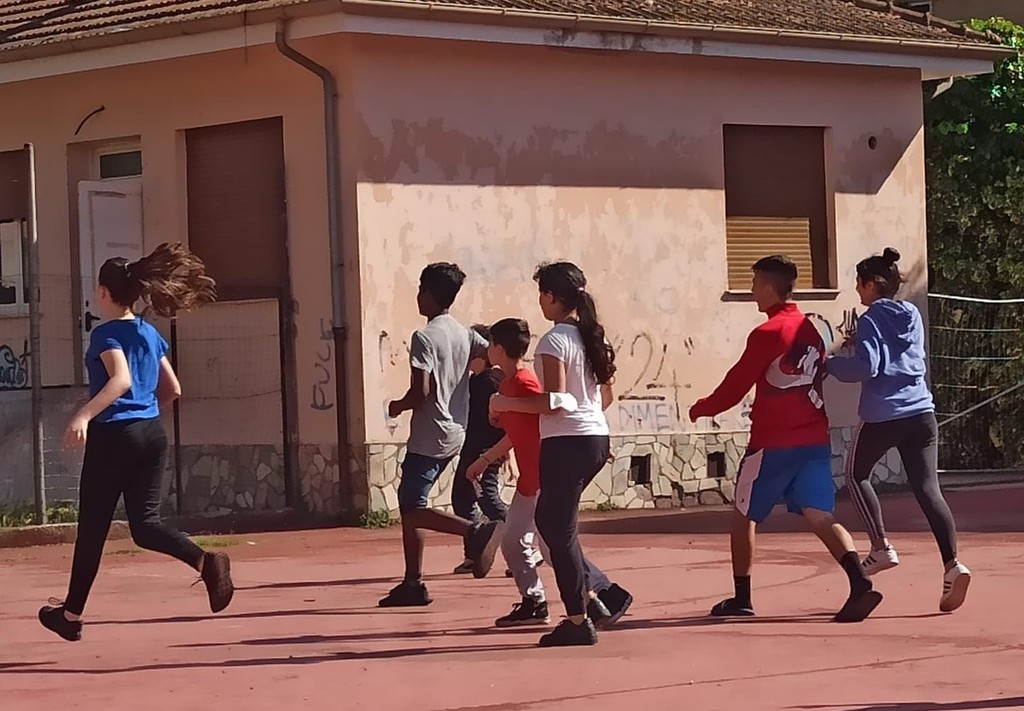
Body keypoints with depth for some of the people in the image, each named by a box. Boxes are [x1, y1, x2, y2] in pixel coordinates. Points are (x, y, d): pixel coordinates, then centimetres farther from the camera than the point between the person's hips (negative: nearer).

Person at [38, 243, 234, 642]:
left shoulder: (106, 334, -9)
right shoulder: (150, 334, 12)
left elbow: (121, 379, -26)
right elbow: (172, 390, 17)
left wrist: (84, 415, -34)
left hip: (113, 436, -6)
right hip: (152, 435, 6)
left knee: (92, 528, 6)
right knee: (145, 523, 3)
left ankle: (72, 614, 18)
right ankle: (206, 562, -23)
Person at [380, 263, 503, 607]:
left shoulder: (425, 338, -15)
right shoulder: (465, 335, 8)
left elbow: (420, 393, -20)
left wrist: (398, 406, -2)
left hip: (430, 437, -9)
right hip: (455, 433, 9)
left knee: (412, 509, -9)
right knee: (409, 504, 15)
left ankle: (475, 530, -27)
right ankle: (413, 583, 16)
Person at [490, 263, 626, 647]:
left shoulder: (554, 341, -13)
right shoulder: (593, 337, 11)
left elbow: (554, 401, -20)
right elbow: (606, 396, 17)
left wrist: (506, 403, -11)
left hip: (566, 442, -9)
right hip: (597, 439, 9)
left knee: (559, 529, -2)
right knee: (551, 520, 21)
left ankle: (578, 621, -1)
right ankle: (587, 595, 16)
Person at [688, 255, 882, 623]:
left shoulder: (767, 334, -12)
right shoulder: (811, 330, 11)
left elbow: (736, 386, -8)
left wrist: (701, 409, 10)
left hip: (773, 444, -6)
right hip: (815, 438, 6)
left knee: (743, 516, 11)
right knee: (820, 516, -2)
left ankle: (741, 598, 18)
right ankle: (860, 583, -23)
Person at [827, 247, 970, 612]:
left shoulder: (871, 320, -7)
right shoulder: (913, 316, 14)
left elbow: (866, 366, -16)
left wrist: (830, 365, -1)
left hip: (881, 416, -5)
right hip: (921, 414, 5)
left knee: (856, 474, 20)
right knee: (927, 487, -1)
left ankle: (881, 547, 13)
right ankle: (952, 564, -17)